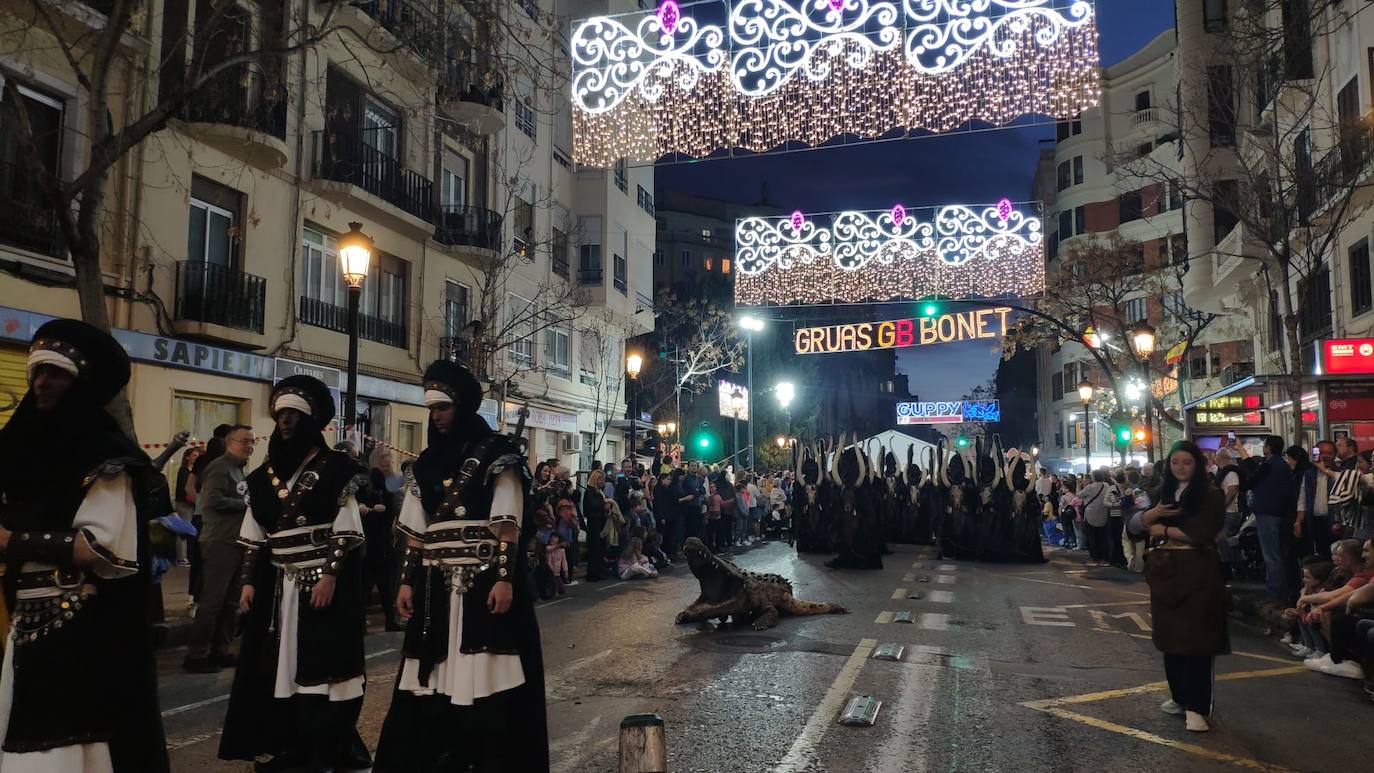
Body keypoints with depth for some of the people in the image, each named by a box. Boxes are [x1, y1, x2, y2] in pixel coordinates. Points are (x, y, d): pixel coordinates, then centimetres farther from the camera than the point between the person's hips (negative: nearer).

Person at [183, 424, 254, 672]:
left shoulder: (238, 469, 20)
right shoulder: (220, 467, -10)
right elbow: (215, 500, -22)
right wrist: (246, 505, -13)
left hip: (236, 543, 10)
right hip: (220, 543, -10)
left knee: (231, 602, 13)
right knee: (212, 601, -6)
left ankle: (220, 651, 21)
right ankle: (196, 655, 1)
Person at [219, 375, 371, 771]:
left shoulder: (335, 468, -4)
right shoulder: (265, 475, 12)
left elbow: (346, 531, -8)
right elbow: (253, 537, 14)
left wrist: (330, 575, -16)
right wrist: (249, 581, 8)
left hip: (323, 580, -5)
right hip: (278, 584, 6)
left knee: (322, 663, -3)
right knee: (281, 664, 8)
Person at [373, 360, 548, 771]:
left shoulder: (498, 455, -3)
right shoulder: (428, 463, 14)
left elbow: (508, 525, -9)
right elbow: (415, 531, 13)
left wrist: (505, 578, -17)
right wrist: (407, 581, 8)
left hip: (484, 583, -5)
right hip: (437, 587, 5)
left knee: (485, 678, -2)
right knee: (433, 679, 7)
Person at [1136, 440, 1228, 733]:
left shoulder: (1210, 494, -5)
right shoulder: (1163, 492, 14)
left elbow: (1200, 533, -15)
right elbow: (1140, 522, 9)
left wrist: (1163, 530, -5)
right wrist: (1155, 512, -12)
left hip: (1197, 572, -6)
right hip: (1165, 570, 6)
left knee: (1196, 637, -5)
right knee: (1170, 635, 11)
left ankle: (1196, 706, -2)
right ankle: (1179, 695, 25)